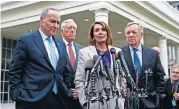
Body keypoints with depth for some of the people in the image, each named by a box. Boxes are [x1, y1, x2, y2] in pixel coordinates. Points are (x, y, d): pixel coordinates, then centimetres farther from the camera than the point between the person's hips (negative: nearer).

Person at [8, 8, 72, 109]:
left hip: (58, 99, 5)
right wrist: (17, 95, -9)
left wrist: (67, 91, 11)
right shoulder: (26, 40, -1)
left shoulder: (60, 43, 15)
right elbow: (14, 71, -3)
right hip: (32, 99, -5)